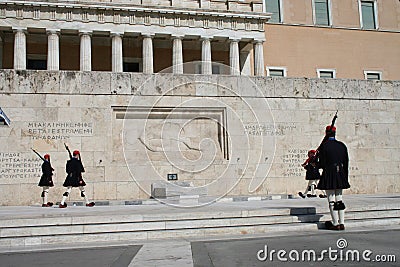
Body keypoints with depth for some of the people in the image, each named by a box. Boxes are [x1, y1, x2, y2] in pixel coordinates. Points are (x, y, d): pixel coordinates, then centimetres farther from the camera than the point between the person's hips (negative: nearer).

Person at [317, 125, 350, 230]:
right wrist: (345, 177, 16)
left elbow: (322, 164, -11)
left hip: (329, 174, -5)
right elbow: (346, 163, 9)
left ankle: (335, 224, 3)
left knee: (331, 200, 1)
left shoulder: (324, 146, -9)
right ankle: (341, 223, 13)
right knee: (339, 199, 11)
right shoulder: (342, 145, 7)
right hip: (340, 174, 5)